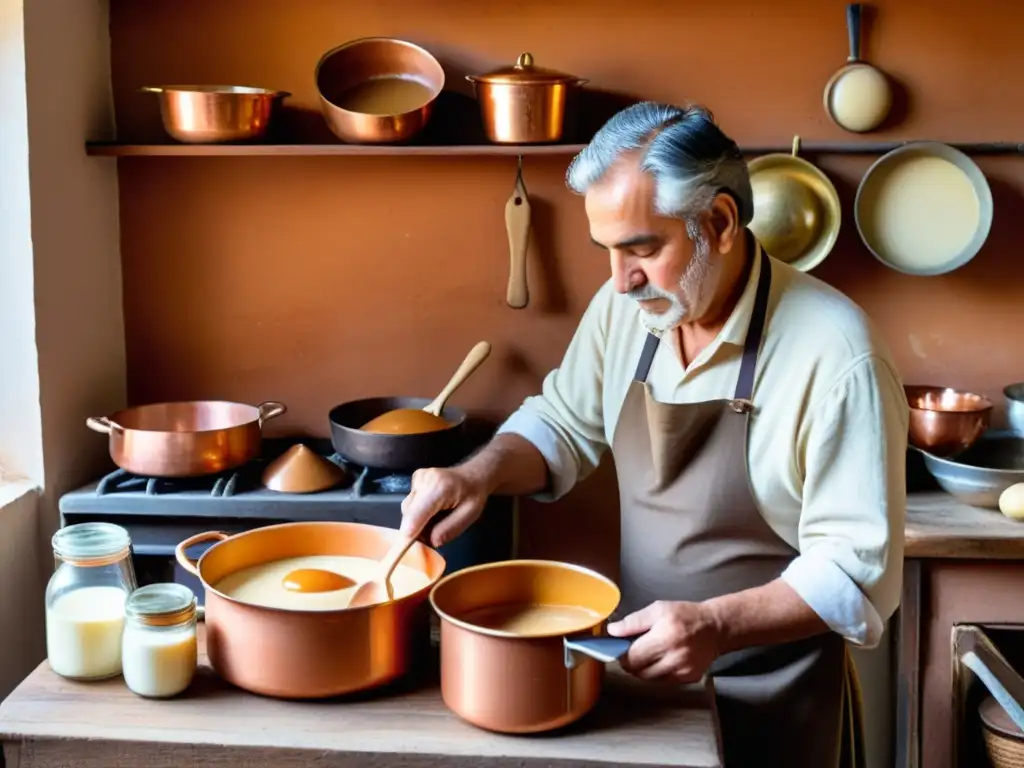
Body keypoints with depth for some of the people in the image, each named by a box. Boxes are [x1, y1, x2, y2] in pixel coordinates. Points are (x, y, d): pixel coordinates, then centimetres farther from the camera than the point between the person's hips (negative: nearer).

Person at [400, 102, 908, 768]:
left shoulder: (834, 352, -23)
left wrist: (715, 625, -33)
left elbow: (858, 567, -21)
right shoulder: (623, 309, -5)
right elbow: (565, 424, 10)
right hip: (642, 671, 5)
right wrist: (480, 474, -9)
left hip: (774, 708, -5)